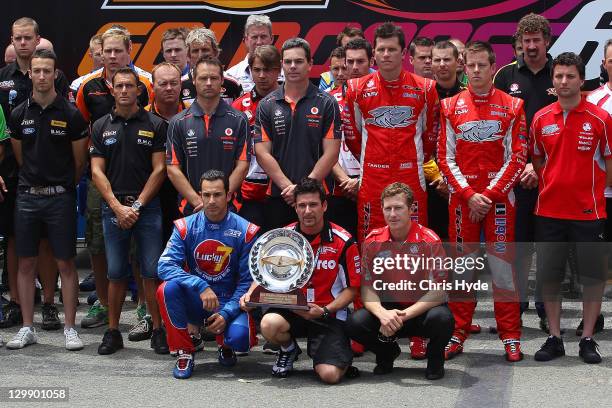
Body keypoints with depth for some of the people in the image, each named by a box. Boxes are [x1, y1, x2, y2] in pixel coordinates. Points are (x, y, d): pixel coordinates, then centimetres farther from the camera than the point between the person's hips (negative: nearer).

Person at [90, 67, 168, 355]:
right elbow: (97, 171, 3)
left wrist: (137, 205, -8)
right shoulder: (101, 127, 8)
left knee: (152, 271, -2)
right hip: (113, 207, 2)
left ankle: (158, 330, 7)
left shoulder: (155, 125, 3)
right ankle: (113, 331, 13)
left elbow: (159, 169, -1)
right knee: (115, 273, 6)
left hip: (147, 206, -2)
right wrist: (118, 206, -8)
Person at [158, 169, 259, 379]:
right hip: (195, 301, 1)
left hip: (230, 302, -1)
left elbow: (247, 281, -4)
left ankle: (225, 345, 11)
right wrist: (201, 286, -29)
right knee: (167, 288, -30)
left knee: (239, 338, -31)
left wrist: (226, 313, -17)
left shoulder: (245, 231, -7)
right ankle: (184, 352, -10)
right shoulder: (186, 227, -4)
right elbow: (165, 265, -16)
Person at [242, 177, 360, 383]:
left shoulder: (343, 241, -7)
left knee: (330, 375, -21)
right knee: (269, 324, -33)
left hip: (329, 314, -2)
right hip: (291, 308, 3)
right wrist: (250, 294, -10)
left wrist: (325, 311, -18)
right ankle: (288, 349, 5)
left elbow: (352, 288, -3)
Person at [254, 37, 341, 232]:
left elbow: (330, 153, -3)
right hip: (277, 197, 2)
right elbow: (262, 153, 1)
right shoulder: (267, 105, 7)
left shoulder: (327, 104, 2)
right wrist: (288, 187, -10)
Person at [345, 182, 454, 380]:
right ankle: (387, 353, 10)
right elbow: (367, 288, -5)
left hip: (421, 309, -2)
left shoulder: (428, 240, -14)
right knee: (355, 323, -25)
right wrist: (383, 313, -27)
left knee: (441, 318, -36)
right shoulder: (373, 241, -5)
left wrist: (403, 315, -27)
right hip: (388, 308, 3)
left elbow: (439, 291, -18)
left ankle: (435, 357, 1)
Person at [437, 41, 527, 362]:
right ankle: (457, 334, 13)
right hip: (461, 198, 1)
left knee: (502, 264, -1)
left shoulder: (512, 107, 2)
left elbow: (517, 158, -1)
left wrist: (490, 194, -9)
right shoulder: (451, 107, 6)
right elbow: (445, 158, 3)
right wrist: (468, 195, -7)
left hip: (499, 197, -1)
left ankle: (511, 337, 7)